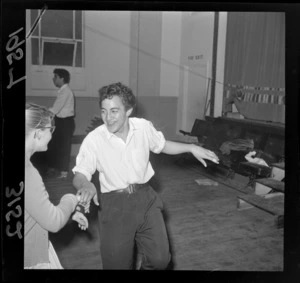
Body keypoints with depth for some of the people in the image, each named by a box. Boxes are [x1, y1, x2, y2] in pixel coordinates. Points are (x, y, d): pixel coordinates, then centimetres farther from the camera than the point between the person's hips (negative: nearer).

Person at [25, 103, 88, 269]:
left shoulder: (28, 166, -1)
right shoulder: (28, 174, -31)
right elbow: (54, 222, -23)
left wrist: (69, 211, 10)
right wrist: (70, 200, -7)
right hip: (31, 259, -8)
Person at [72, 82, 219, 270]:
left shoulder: (144, 127, -5)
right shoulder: (94, 139, -15)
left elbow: (161, 145, 14)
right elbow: (79, 175, -12)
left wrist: (192, 147, 5)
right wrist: (85, 185, -36)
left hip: (146, 198, 3)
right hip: (115, 204, -2)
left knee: (160, 259, 1)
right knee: (117, 264, 7)